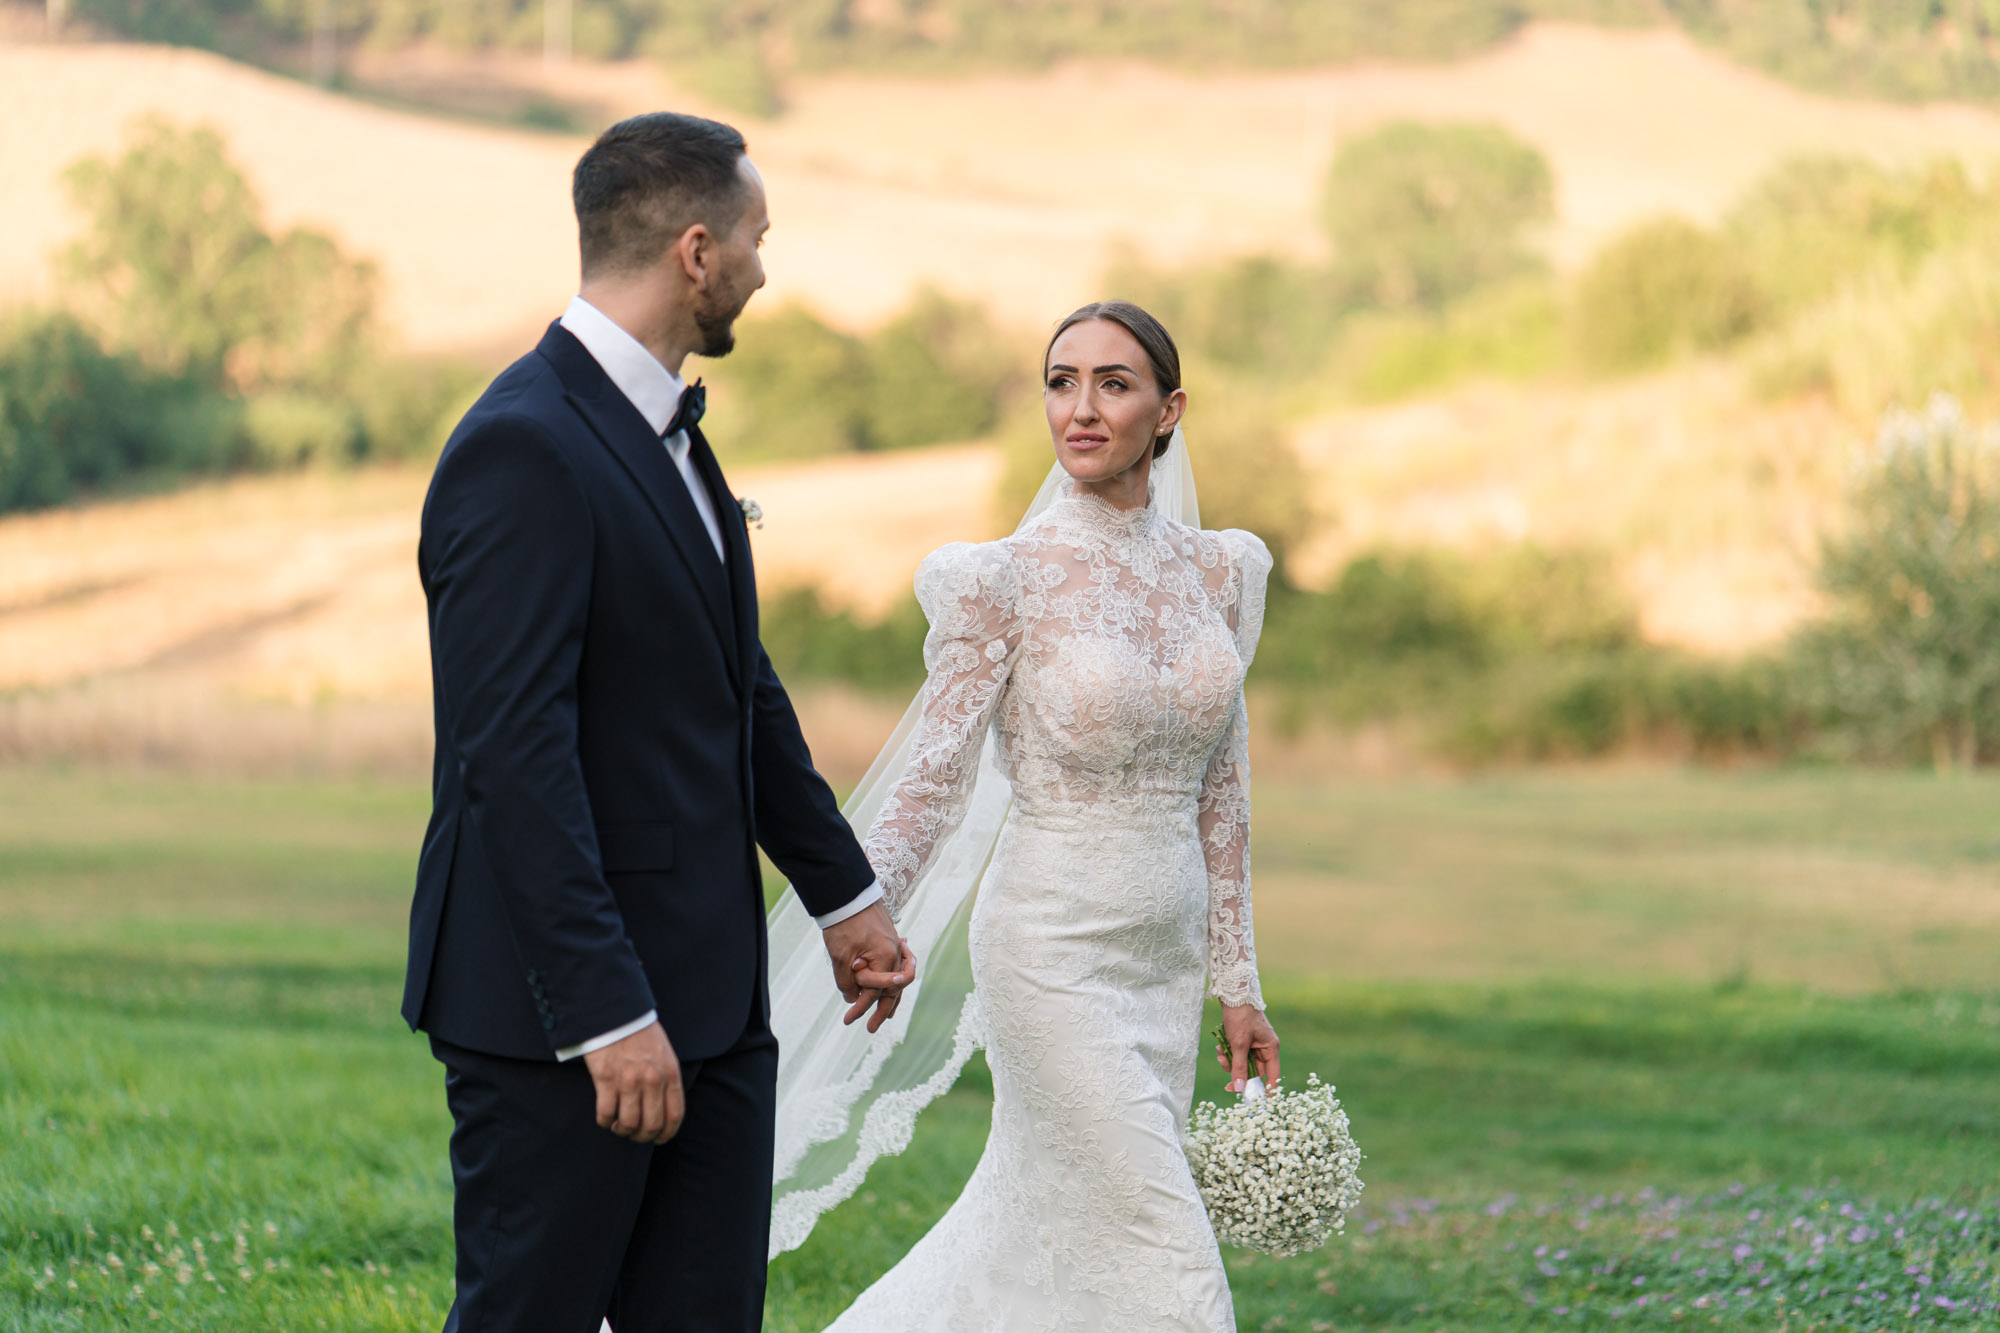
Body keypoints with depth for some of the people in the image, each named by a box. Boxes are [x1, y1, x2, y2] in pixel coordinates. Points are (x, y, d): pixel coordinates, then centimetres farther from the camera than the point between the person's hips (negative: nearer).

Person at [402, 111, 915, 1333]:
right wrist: (607, 1014, -25)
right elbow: (514, 755, -23)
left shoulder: (667, 430, 13)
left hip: (709, 996, 9)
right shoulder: (523, 450, -18)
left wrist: (842, 889, 28)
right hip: (562, 1005, -9)